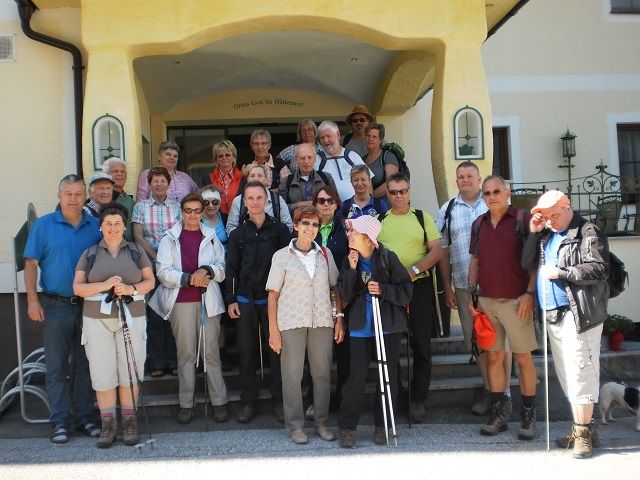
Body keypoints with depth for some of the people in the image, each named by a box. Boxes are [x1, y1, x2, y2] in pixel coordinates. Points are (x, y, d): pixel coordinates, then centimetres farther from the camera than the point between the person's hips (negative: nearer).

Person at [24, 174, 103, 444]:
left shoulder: (95, 226, 5)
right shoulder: (44, 225, 1)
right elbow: (31, 263, -1)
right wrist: (32, 299, -9)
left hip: (89, 305, 2)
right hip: (56, 305, -2)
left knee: (85, 365, 9)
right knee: (57, 366, 2)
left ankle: (84, 418, 19)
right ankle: (60, 422, 11)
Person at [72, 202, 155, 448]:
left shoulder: (136, 252, 10)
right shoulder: (89, 254, 9)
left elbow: (150, 281, 5)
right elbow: (77, 287, 3)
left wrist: (131, 288, -15)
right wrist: (104, 285, -14)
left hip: (131, 317, 0)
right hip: (97, 320, 0)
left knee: (129, 372, 1)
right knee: (103, 372, 0)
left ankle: (129, 422, 12)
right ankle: (108, 425, 10)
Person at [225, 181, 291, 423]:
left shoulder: (280, 230, 3)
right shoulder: (238, 233, 10)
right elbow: (231, 269, 10)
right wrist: (231, 299, 3)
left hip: (273, 298, -2)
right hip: (245, 300, 2)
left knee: (276, 349, 2)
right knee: (247, 351, 6)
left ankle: (279, 401, 14)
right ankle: (248, 401, 17)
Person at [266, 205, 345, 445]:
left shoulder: (325, 254, 9)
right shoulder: (282, 256, 2)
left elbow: (336, 288, 11)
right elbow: (273, 295, 1)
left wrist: (339, 319, 4)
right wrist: (273, 329, -5)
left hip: (322, 322, 2)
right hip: (291, 323, -2)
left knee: (322, 373, 6)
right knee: (292, 374, 2)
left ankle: (322, 423, 19)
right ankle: (295, 425, 14)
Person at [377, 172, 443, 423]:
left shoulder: (422, 217, 7)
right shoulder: (378, 221, 11)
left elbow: (437, 250, -1)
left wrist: (413, 270, -15)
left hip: (419, 286, -1)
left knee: (421, 344, 2)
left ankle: (418, 399, 13)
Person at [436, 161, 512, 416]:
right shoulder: (447, 210, 9)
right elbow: (443, 251, 9)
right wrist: (447, 288, 6)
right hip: (464, 286, 2)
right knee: (476, 340, 9)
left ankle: (505, 392, 14)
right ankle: (489, 389, 23)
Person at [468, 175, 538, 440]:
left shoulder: (524, 219, -3)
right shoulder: (479, 224, 12)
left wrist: (529, 293, -13)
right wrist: (472, 293, 8)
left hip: (515, 300, -4)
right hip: (486, 301, 5)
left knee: (523, 357, 1)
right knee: (494, 356, 9)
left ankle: (528, 414, 13)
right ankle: (499, 412, 19)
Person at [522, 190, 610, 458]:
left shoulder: (588, 232, -5)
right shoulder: (546, 235, 17)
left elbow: (599, 270, -14)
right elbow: (527, 264, 11)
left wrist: (560, 272, -13)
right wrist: (534, 234, 2)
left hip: (578, 315, -7)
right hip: (553, 315, 8)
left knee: (579, 375, -5)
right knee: (566, 376, 11)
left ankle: (584, 433, 5)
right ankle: (581, 428, 21)